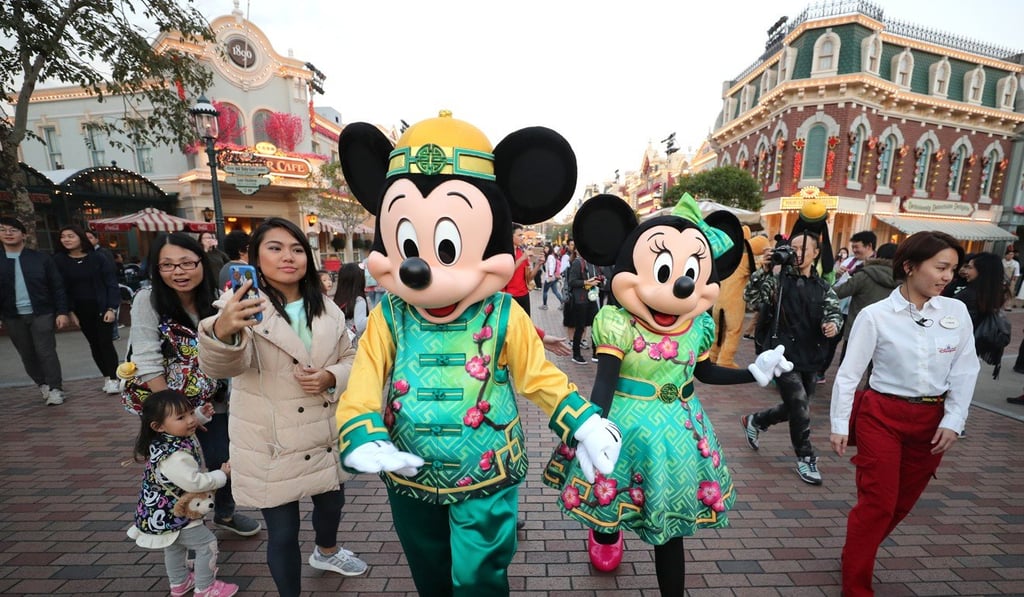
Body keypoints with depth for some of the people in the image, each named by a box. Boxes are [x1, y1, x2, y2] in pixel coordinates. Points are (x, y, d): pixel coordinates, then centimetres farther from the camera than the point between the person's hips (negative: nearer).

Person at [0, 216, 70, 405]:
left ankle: (55, 389, 4)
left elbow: (57, 286, -1)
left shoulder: (40, 258, -1)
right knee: (27, 355, 10)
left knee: (45, 351, -4)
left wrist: (62, 312, -7)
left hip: (41, 313, -3)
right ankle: (43, 385, 26)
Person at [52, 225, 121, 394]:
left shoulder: (98, 257, -6)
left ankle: (114, 379, -1)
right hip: (80, 309, 3)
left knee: (106, 342, -6)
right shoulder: (58, 260, 0)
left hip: (101, 307, -3)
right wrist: (69, 311, -5)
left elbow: (111, 283, -6)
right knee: (94, 344, 9)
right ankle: (107, 378, 17)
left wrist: (111, 308, -12)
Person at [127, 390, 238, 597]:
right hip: (172, 514, -10)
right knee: (207, 544, 4)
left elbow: (189, 423, 16)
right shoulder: (173, 456, -38)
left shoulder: (176, 435, -10)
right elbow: (194, 482, -34)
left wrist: (201, 414, 2)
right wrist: (222, 475, -22)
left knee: (174, 547, 28)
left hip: (164, 511, 10)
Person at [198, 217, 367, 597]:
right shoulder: (246, 309, -14)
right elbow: (223, 365, -31)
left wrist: (330, 377, -15)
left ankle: (326, 552, 58)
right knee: (283, 532, 8)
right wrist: (222, 330, -53)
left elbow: (351, 359, 7)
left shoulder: (327, 310, 1)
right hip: (272, 445, -5)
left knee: (332, 502, 25)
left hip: (326, 435, 5)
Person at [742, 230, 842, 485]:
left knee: (795, 409, 17)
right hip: (784, 355, -5)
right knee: (800, 408, -6)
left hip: (810, 359, 6)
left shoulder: (823, 288, 11)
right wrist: (765, 269, -30)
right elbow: (751, 297, -18)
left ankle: (754, 421, 40)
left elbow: (835, 312, 4)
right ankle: (806, 459, 15)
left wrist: (833, 324, -20)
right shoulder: (779, 279, -4)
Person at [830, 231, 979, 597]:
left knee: (903, 502, 16)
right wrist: (839, 425, -8)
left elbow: (965, 372, 3)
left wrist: (953, 422, -4)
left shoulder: (957, 312, -1)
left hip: (932, 421, 5)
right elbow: (848, 373, -9)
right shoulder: (875, 315, -12)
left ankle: (858, 554, 40)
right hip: (882, 416, -4)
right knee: (877, 502, 0)